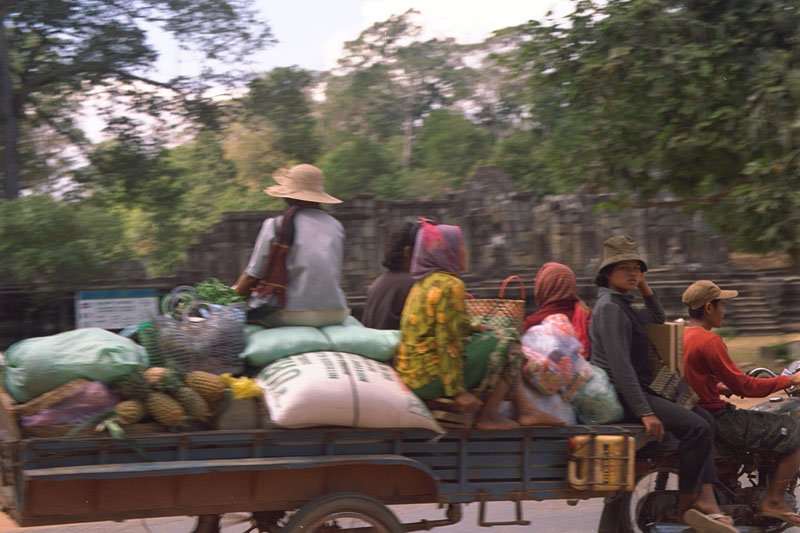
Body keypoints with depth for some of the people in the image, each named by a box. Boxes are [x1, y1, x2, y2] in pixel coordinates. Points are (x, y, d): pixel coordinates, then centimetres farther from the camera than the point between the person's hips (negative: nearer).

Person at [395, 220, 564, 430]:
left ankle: (525, 409, 13)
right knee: (507, 344, -5)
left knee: (497, 337, 17)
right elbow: (447, 343, -20)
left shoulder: (423, 283, 14)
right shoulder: (450, 286, -15)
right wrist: (458, 392, -20)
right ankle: (487, 417, -2)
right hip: (432, 377, -10)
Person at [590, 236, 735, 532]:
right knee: (696, 427, -20)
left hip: (634, 390, 11)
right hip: (620, 395, -11)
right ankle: (686, 503, -7)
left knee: (703, 419, 10)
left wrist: (646, 290, 19)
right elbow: (620, 365, -22)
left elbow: (658, 319, 37)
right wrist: (645, 413, -26)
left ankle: (705, 499, -2)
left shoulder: (623, 306, 19)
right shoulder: (609, 308, -13)